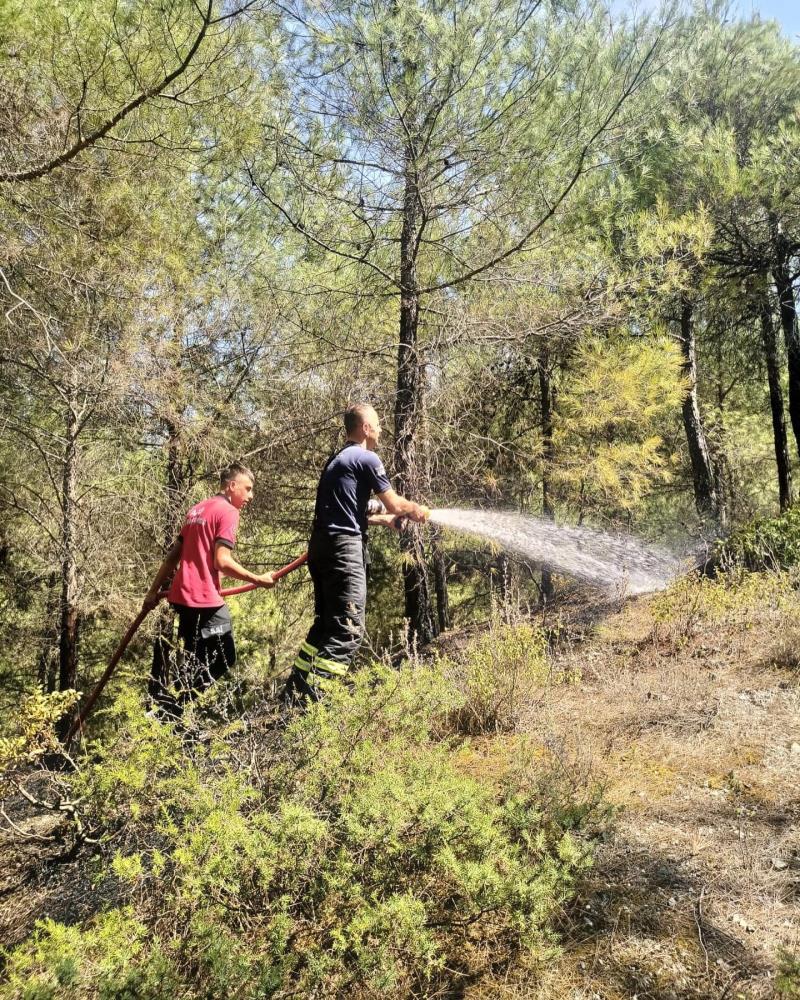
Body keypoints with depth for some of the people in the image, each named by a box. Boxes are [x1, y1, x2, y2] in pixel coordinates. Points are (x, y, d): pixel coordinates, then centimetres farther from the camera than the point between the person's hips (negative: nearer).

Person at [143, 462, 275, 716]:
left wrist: (154, 590, 21)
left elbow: (174, 555, 18)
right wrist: (258, 579, -11)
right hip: (204, 600, -9)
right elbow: (222, 561, -18)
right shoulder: (228, 512, -9)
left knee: (196, 659, 17)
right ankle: (169, 708, -4)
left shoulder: (198, 509, 18)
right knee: (223, 658, -2)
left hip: (181, 596, 9)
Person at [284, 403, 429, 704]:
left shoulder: (337, 460, 23)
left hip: (321, 547, 10)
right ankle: (310, 695, -17)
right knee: (348, 630, -10)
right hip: (344, 547, -10)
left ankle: (294, 692, 17)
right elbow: (395, 504, -3)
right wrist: (417, 510, 18)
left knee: (326, 624, 15)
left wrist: (383, 519, 37)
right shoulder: (366, 458, -5)